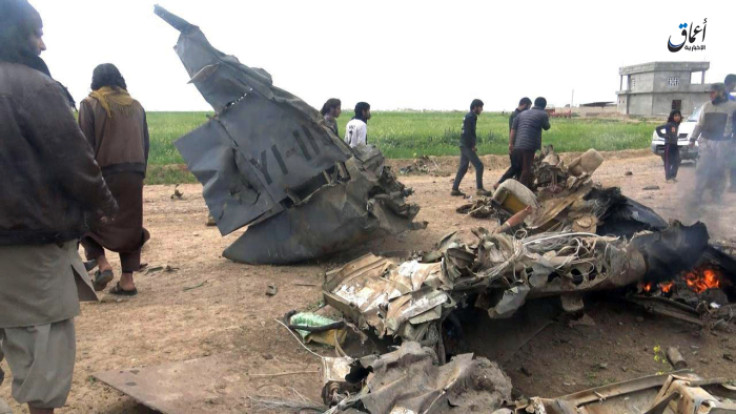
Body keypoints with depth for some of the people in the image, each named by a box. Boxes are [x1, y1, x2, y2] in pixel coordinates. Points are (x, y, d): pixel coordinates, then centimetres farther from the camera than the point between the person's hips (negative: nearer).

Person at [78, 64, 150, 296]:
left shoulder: (90, 104, -1)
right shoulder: (135, 106, 12)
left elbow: (85, 144, -7)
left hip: (104, 172, -4)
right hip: (134, 174, 4)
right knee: (129, 226, 9)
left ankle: (102, 265, -4)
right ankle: (127, 281, 9)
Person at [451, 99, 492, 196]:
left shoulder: (469, 116, 18)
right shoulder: (470, 117, -13)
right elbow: (468, 133, -21)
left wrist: (472, 145, 13)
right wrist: (472, 146, -16)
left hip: (464, 146, 10)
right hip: (467, 146, -10)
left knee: (463, 168, 11)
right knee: (479, 166, -8)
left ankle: (455, 189, 12)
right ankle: (479, 188, -5)